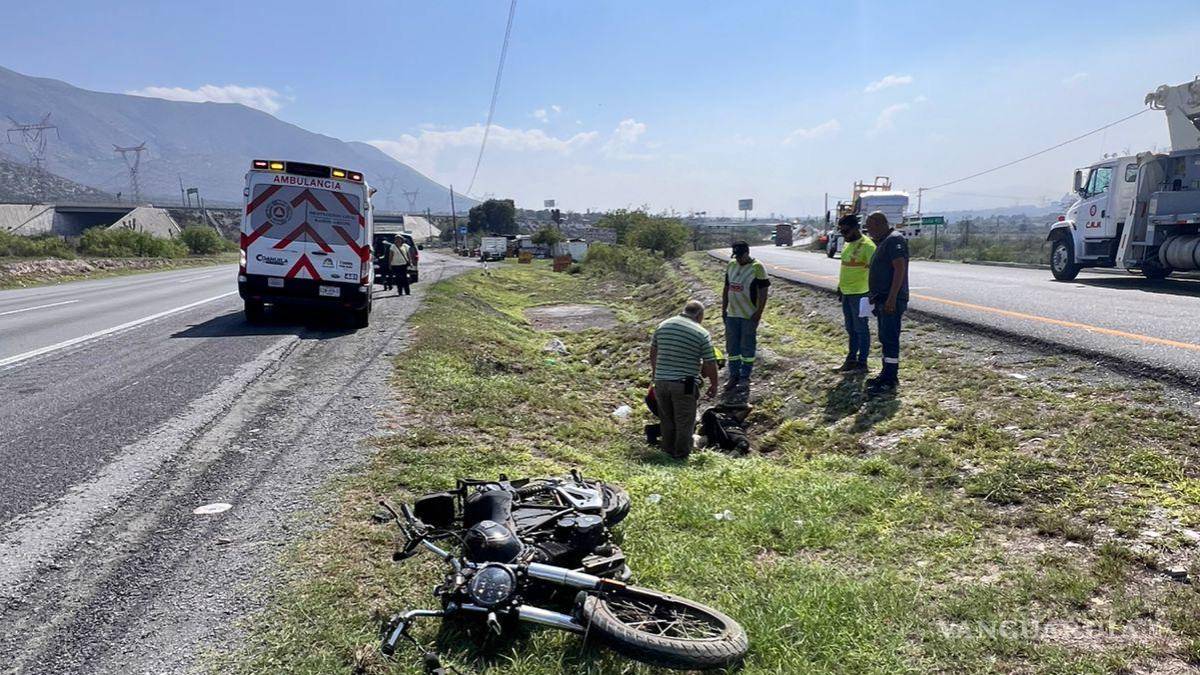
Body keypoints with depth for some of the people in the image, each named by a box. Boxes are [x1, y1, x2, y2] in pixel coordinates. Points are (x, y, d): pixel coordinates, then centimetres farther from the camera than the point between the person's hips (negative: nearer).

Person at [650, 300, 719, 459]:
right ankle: (681, 454, 21)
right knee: (684, 421, 11)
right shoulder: (702, 334, -8)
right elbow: (710, 364, -7)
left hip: (661, 380, 5)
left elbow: (653, 351, 17)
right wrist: (714, 385, 7)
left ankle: (668, 448, 33)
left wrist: (655, 371, 32)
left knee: (666, 418, 20)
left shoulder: (663, 325, 7)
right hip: (684, 384, -5)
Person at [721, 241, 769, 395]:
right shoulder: (731, 265, 7)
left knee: (747, 347, 3)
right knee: (732, 346, 11)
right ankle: (734, 376, 22)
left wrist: (759, 313, -16)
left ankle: (745, 378, 13)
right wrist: (724, 309, 12)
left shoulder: (757, 267, -12)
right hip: (732, 314, 6)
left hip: (749, 316, -6)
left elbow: (763, 292, -12)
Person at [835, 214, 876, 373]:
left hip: (859, 294, -9)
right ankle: (852, 359, 26)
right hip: (846, 293, 9)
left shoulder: (867, 246, -16)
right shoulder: (848, 244, 12)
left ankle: (862, 363, 7)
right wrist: (840, 287, 23)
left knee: (861, 329, -1)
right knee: (850, 328, 16)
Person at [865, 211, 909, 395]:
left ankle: (890, 380, -6)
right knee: (885, 338, 14)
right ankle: (887, 375, 22)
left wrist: (892, 298, -26)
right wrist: (877, 298, 22)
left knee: (889, 339, -8)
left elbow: (900, 269, -22)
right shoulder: (884, 242, 19)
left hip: (892, 301, -10)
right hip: (883, 300, 10)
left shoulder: (895, 240, -13)